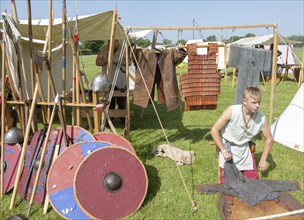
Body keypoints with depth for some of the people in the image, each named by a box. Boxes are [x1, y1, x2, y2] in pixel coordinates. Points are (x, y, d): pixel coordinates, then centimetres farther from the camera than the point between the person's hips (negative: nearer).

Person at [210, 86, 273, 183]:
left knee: (254, 179, 4)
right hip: (227, 146, -3)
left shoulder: (261, 118, -16)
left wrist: (263, 159, -1)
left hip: (244, 148, 3)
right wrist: (224, 151, -20)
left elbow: (269, 139, 1)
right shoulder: (232, 111, -26)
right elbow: (214, 130, -20)